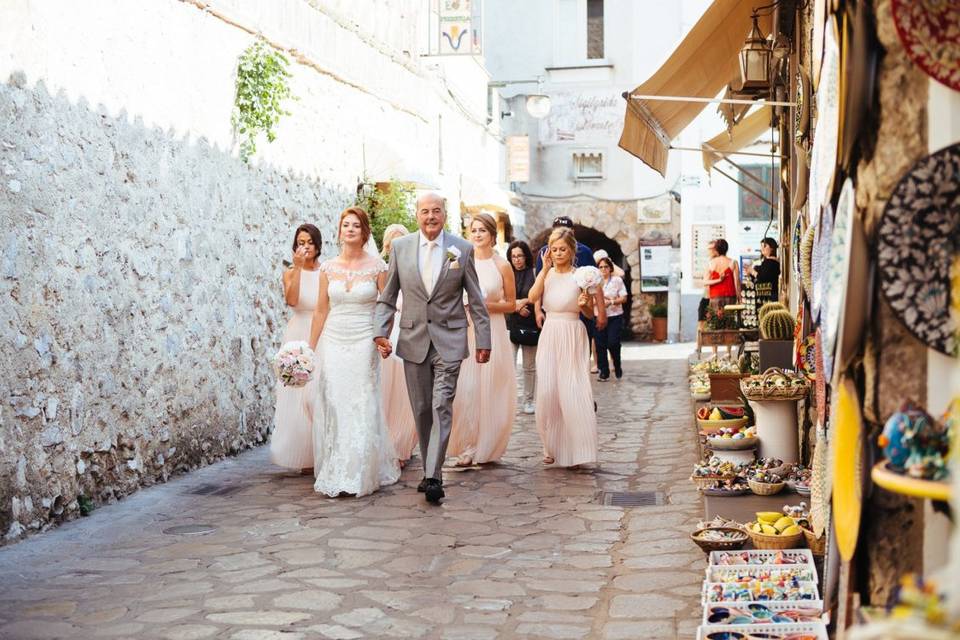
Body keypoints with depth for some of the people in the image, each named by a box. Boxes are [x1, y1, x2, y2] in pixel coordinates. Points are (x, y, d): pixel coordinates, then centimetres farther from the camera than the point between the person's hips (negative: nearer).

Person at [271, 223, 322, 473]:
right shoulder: (291, 272, 5)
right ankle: (304, 456, 6)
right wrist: (298, 267, -17)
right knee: (299, 396, -1)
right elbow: (291, 300, -14)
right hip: (299, 337, 0)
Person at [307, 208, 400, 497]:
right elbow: (320, 310, 10)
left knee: (362, 409, -2)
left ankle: (359, 476, 7)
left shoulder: (377, 267, -1)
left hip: (363, 344, -2)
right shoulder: (328, 268, 6)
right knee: (332, 408, 3)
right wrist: (310, 348, 9)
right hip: (333, 343, 2)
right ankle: (333, 475, 13)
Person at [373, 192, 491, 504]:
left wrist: (483, 340, 2)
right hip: (414, 339, 2)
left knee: (441, 407, -10)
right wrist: (380, 332, -7)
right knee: (421, 410, 9)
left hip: (449, 341, -2)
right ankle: (430, 471, 21)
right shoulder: (400, 247, 3)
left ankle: (433, 477, -11)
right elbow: (387, 297, 6)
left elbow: (476, 300, 4)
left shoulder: (462, 249, 0)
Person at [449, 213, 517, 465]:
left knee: (490, 388, 2)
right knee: (465, 388, -6)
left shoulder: (502, 266, 1)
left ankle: (487, 448, 14)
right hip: (465, 331, 1)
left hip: (493, 331, -1)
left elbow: (511, 304, 4)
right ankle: (467, 446, 2)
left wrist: (487, 305, -10)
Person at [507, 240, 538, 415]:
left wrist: (522, 302, -11)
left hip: (530, 326, 0)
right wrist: (517, 307, -11)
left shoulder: (534, 274, 0)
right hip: (510, 325, 0)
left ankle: (528, 400, 21)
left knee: (530, 366, 10)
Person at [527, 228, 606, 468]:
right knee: (547, 390, 2)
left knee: (573, 392, -6)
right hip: (549, 335, 3)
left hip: (572, 336, -3)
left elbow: (591, 314, 3)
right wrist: (545, 270, -10)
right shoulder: (546, 274, 7)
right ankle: (552, 447, 16)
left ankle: (576, 450, 3)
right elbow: (533, 297, -11)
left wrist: (584, 305, -18)